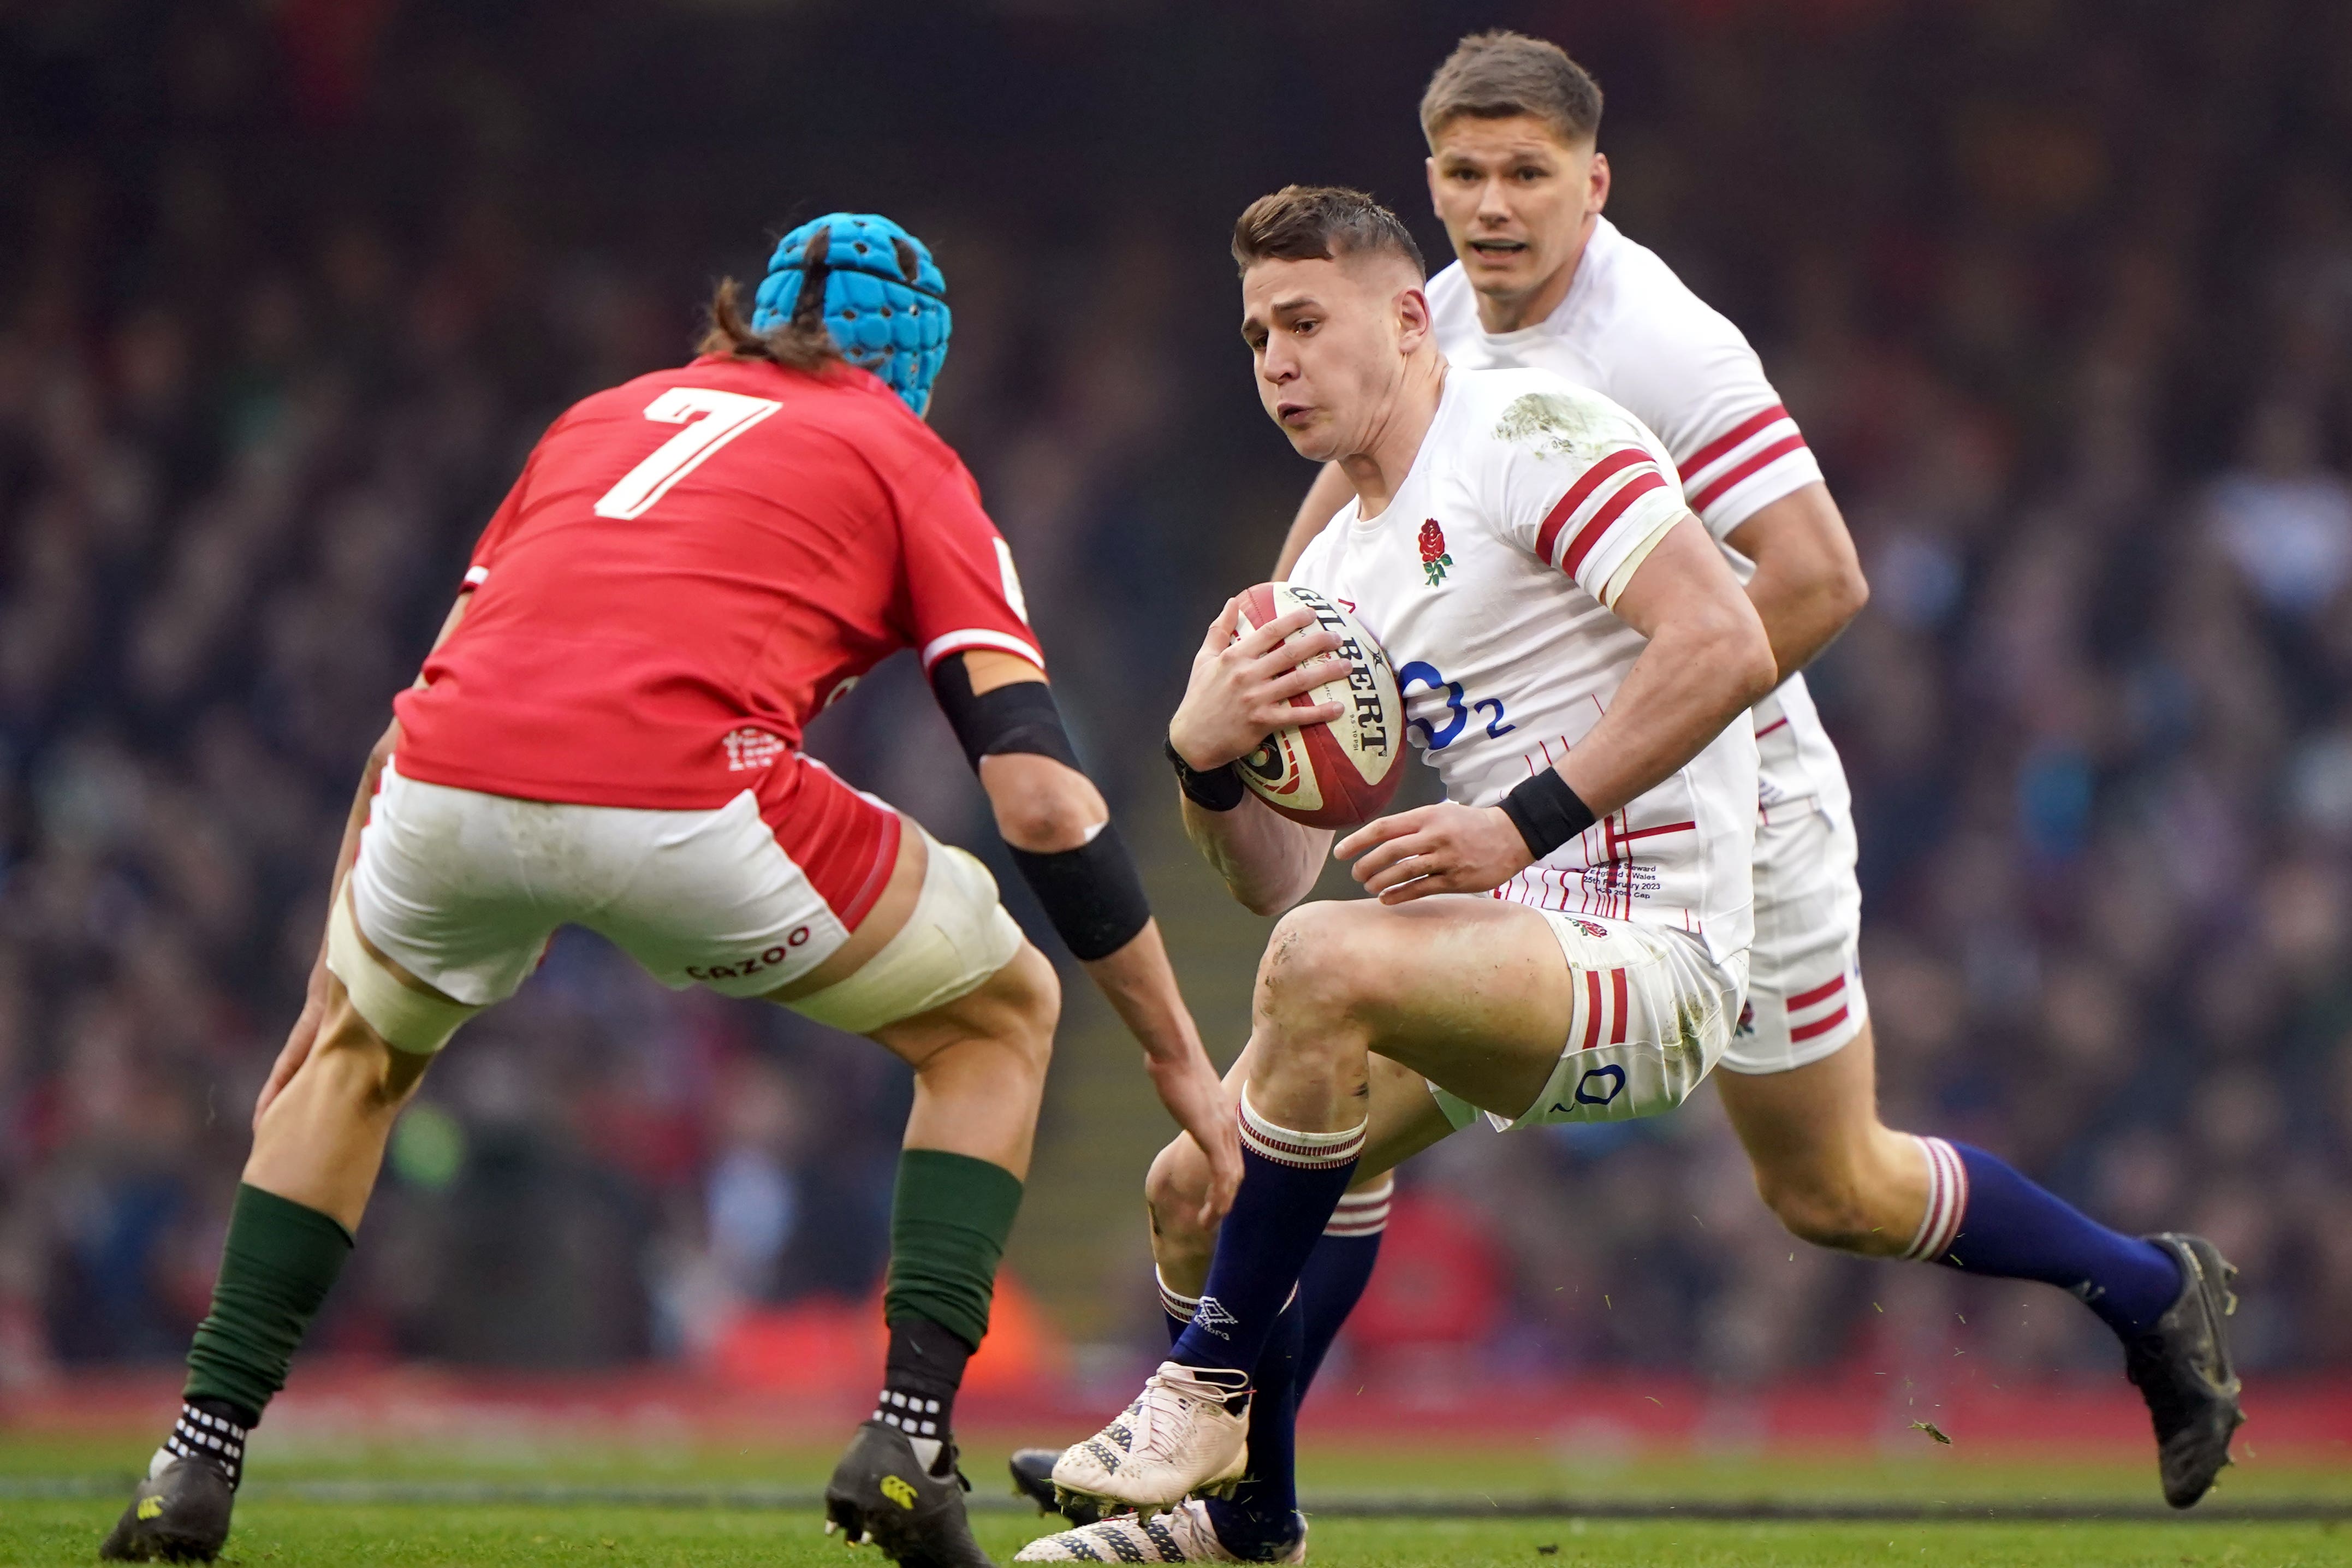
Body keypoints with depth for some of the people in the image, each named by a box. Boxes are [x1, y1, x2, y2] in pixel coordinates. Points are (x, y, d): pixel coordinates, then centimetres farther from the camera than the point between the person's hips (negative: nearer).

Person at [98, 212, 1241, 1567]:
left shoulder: (610, 414, 33)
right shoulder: (908, 462, 22)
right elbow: (1041, 798, 11)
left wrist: (339, 960, 43)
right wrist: (1179, 1058, 18)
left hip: (449, 792, 4)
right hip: (685, 793, -4)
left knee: (363, 1048, 37)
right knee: (999, 1018, 22)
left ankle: (200, 1457, 27)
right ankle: (910, 1437, 8)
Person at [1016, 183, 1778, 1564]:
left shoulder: (1531, 434, -8)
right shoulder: (1333, 579, 18)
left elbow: (1728, 647, -20)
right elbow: (1275, 878, 15)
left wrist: (1517, 828, -23)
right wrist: (1204, 761, -8)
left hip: (1651, 955, -9)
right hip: (1519, 948, 9)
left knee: (1329, 962, -32)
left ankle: (1207, 1391, -18)